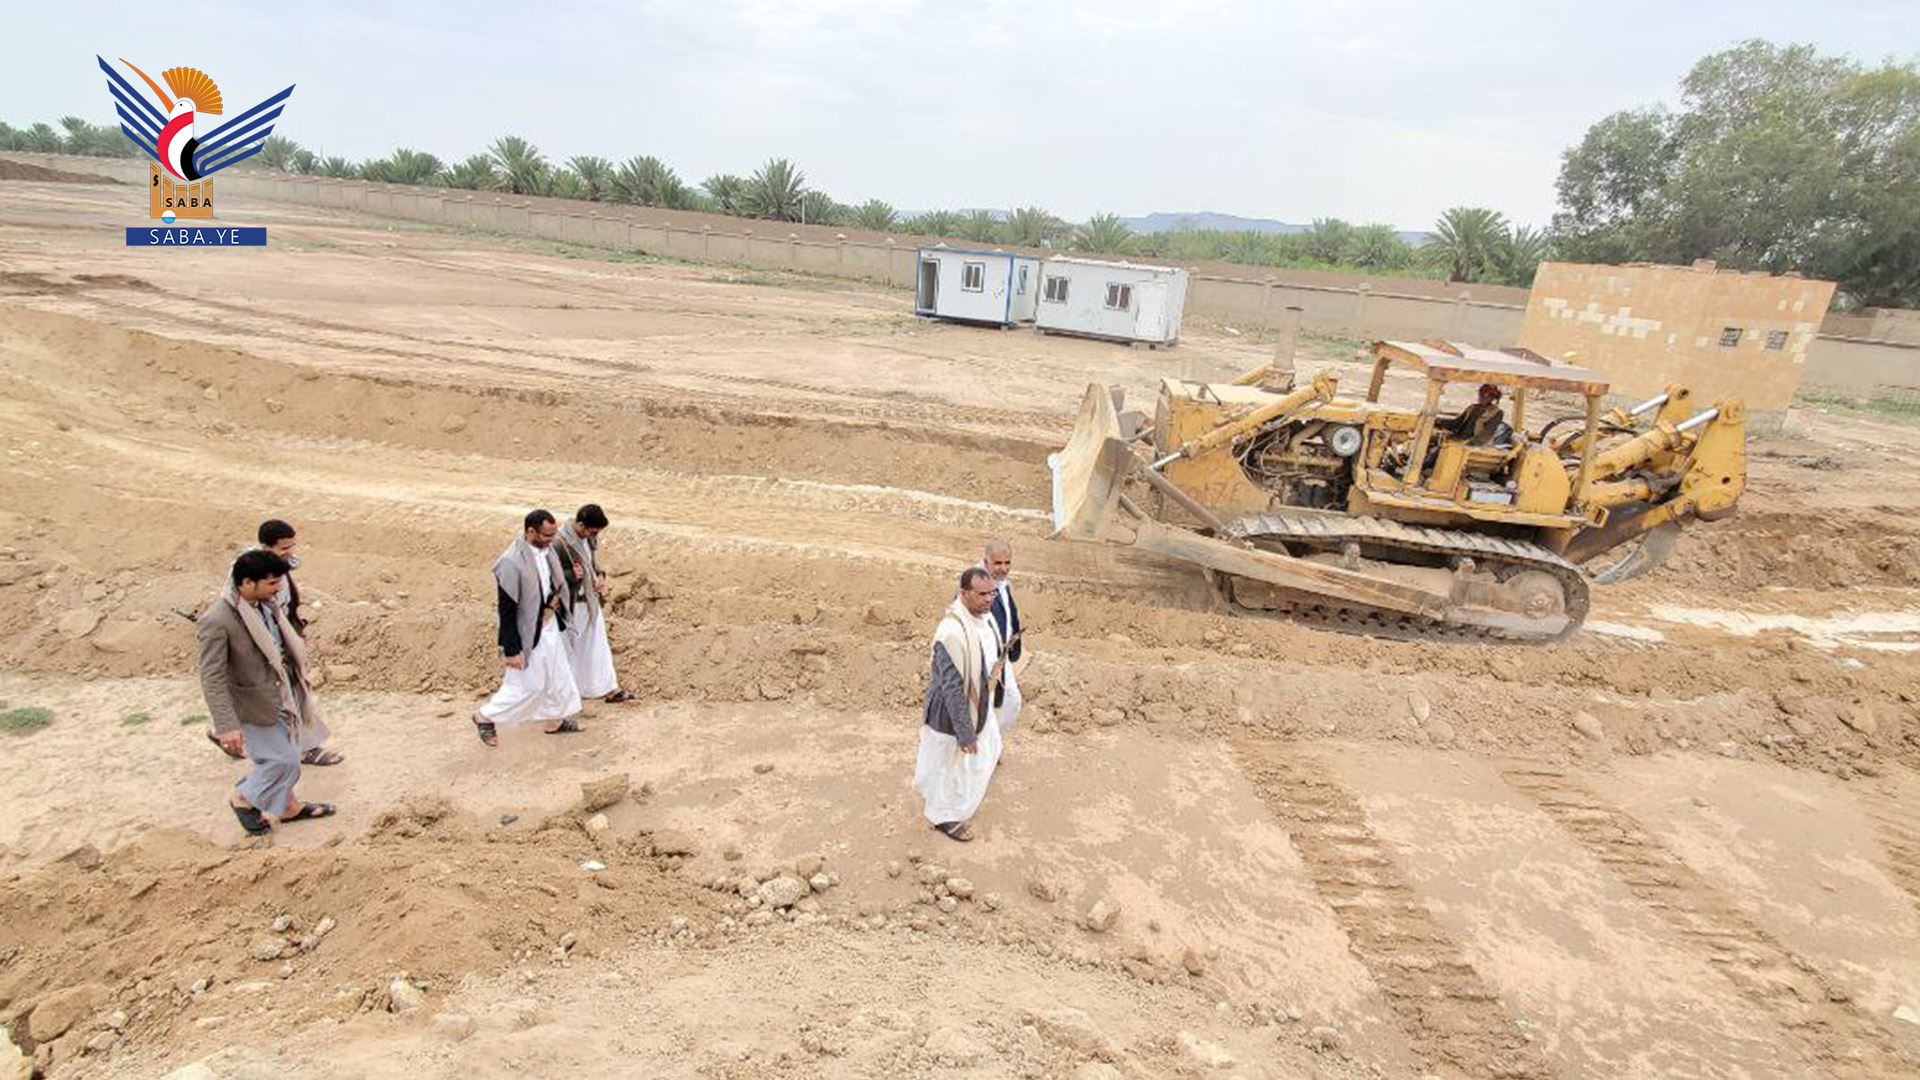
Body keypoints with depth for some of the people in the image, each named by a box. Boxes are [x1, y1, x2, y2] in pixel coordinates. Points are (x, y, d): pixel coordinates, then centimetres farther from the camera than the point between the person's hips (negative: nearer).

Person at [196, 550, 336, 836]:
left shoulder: (265, 603, -5)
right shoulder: (216, 622, -28)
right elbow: (212, 679, -25)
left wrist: (298, 679, 22)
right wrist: (227, 726, -26)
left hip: (283, 693, 7)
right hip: (256, 705, -7)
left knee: (287, 755, 21)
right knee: (283, 760, 3)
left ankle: (288, 806, 40)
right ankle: (242, 798, 30)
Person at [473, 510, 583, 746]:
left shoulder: (546, 549, -5)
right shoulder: (511, 563, -28)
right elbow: (506, 610, -23)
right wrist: (511, 650, -20)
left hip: (550, 625, 8)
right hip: (528, 632, -8)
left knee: (558, 675, 19)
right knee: (528, 684, 5)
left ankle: (556, 720, 39)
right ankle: (486, 717, 28)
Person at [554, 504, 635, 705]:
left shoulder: (589, 538, -2)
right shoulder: (559, 543, -25)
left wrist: (600, 576, -3)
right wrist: (571, 575, -30)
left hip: (590, 601, 7)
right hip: (571, 605, -7)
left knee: (597, 645, 15)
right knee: (569, 648, 10)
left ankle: (608, 689, 26)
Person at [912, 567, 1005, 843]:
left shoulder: (984, 616, -7)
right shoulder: (952, 633, -35)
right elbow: (952, 688, -31)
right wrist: (964, 733, -25)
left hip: (977, 703, 9)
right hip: (952, 710, -9)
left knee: (987, 750, 28)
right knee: (952, 764, 13)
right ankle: (944, 816, 39)